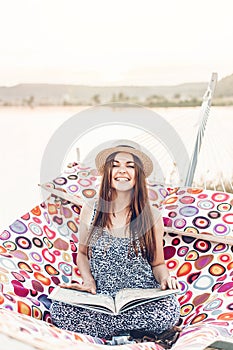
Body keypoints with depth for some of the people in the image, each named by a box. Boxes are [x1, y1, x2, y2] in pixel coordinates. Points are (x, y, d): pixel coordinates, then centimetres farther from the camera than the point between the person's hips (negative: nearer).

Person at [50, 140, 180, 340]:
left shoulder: (152, 216, -1)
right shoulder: (90, 211, 1)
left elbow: (158, 263, 7)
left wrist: (165, 279, -14)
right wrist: (89, 281, -5)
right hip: (99, 297, 1)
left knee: (169, 310, -32)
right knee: (59, 309, -26)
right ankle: (131, 329, -7)